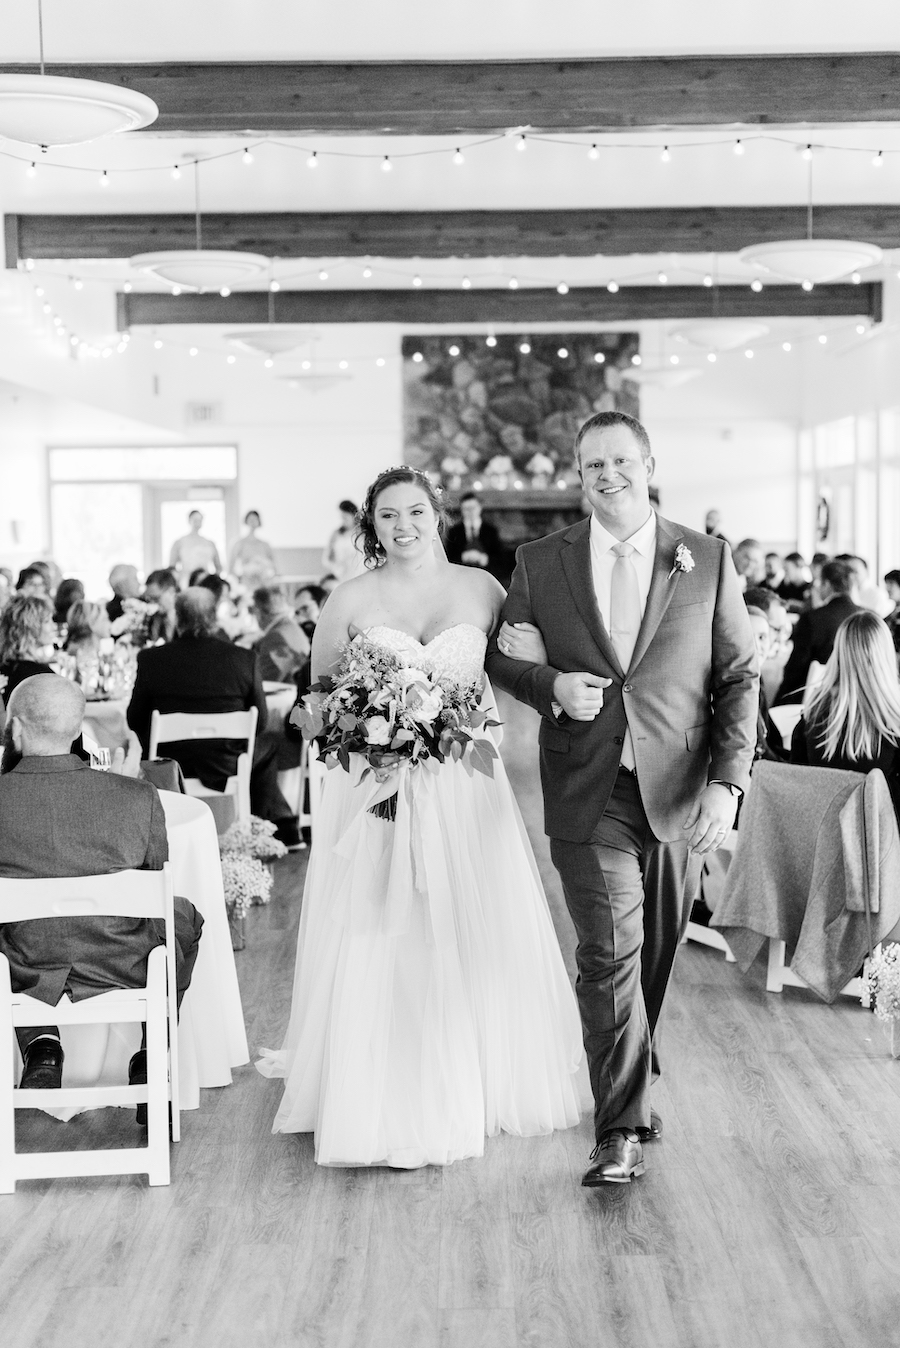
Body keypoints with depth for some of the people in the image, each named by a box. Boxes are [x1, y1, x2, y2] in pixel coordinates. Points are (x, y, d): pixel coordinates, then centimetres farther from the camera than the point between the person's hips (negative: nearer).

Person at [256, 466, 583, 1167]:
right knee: (377, 943, 0)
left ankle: (478, 1086, 25)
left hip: (464, 788, 1)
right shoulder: (350, 600, 1)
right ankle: (388, 1102, 12)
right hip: (375, 787, -1)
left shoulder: (482, 588, 4)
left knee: (470, 936, 7)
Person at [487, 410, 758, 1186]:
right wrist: (551, 684, -11)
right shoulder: (540, 564, 4)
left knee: (656, 955, 13)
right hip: (589, 796, -1)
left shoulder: (708, 561, 3)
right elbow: (502, 658, 12)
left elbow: (739, 678, 2)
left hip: (681, 796, 1)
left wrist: (729, 781, -8)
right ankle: (621, 1130, -2)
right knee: (611, 953, -8)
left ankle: (631, 1085, 37)